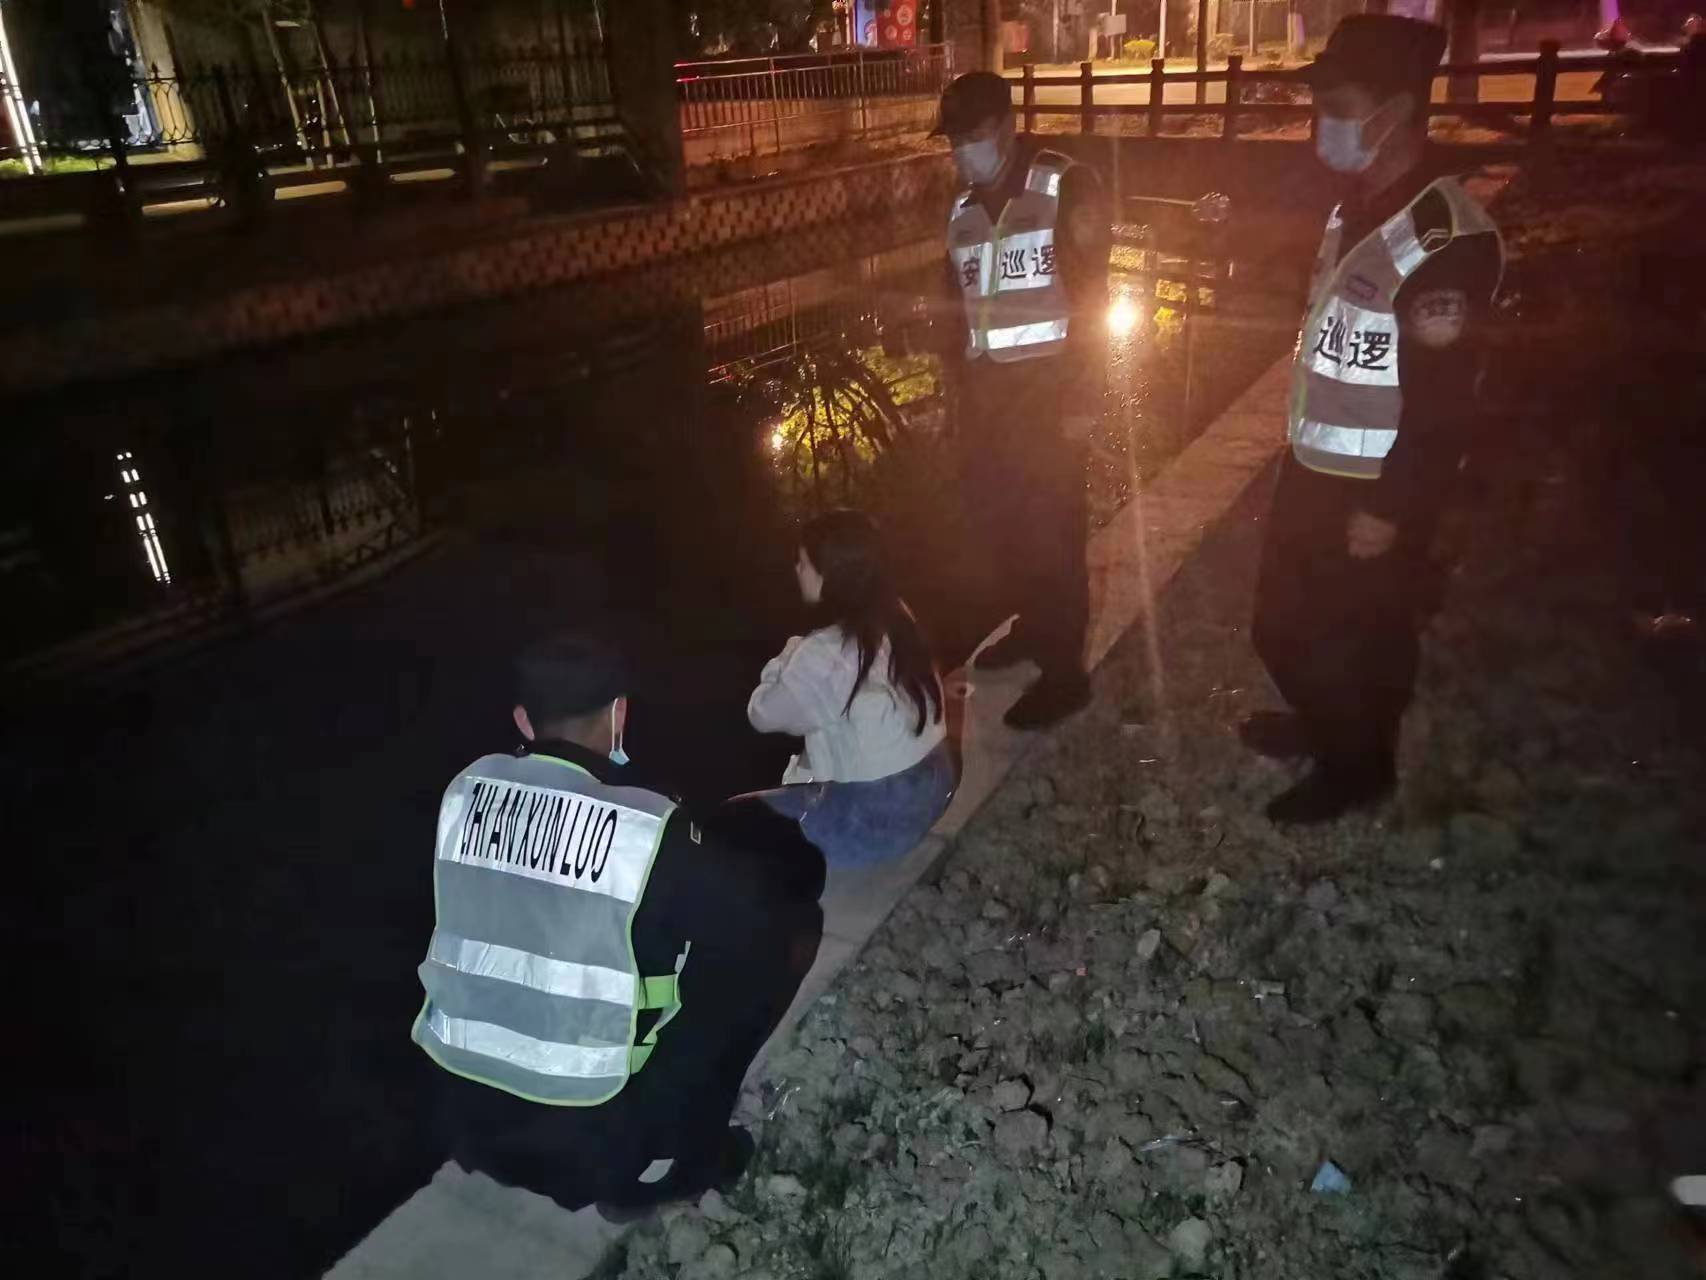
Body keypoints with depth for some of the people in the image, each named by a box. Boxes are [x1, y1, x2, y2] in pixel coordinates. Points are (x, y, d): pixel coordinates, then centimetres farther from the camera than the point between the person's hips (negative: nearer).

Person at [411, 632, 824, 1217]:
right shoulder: (650, 829, -19)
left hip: (465, 1124, 5)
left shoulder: (466, 790, -5)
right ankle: (654, 1169, 9)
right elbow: (766, 913, -8)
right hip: (592, 1146, -5)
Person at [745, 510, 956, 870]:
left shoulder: (825, 654, -26)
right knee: (791, 774, 29)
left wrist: (790, 655, 1)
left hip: (878, 816, -8)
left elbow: (763, 714, -10)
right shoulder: (896, 618, -2)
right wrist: (797, 659, 5)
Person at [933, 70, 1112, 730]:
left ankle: (1064, 669, 10)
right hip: (988, 388, 6)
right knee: (994, 514, 12)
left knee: (1050, 526, -2)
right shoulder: (964, 207, 13)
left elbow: (1089, 299, -11)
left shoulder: (1065, 187, -6)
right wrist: (963, 391, 16)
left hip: (1047, 386, -6)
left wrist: (1082, 398, -16)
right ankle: (1032, 626, 33)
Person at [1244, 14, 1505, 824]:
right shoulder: (1357, 209, 8)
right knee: (1284, 621, 22)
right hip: (1314, 468, 9)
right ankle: (1325, 723, 46)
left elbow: (1444, 400, -23)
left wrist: (1390, 509, -20)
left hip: (1371, 489, -9)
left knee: (1357, 635, 9)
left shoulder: (1446, 236, -22)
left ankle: (1356, 767, 31)